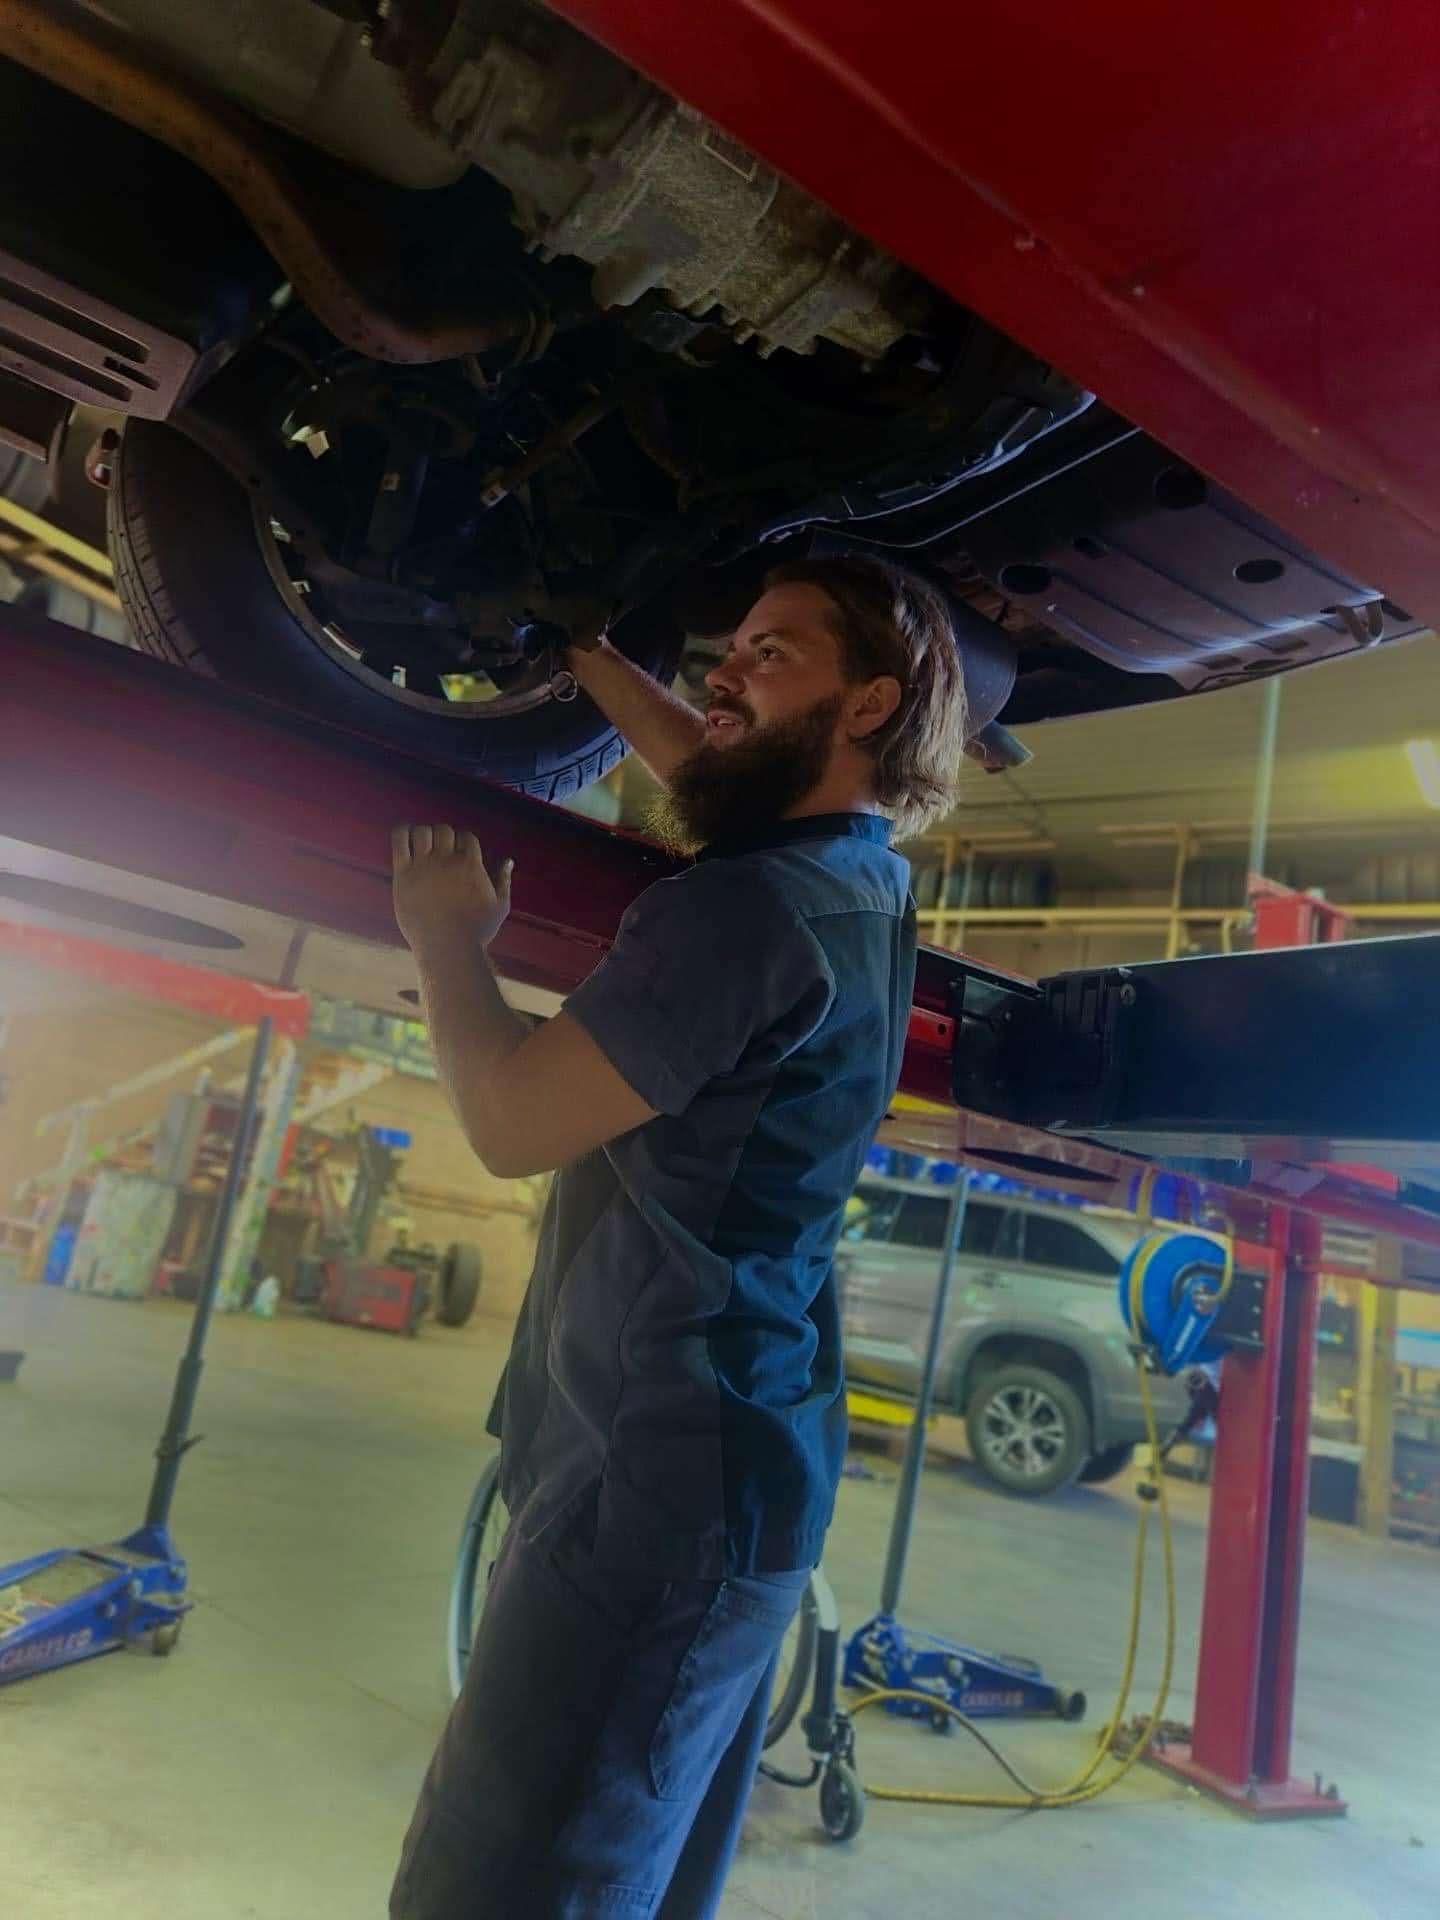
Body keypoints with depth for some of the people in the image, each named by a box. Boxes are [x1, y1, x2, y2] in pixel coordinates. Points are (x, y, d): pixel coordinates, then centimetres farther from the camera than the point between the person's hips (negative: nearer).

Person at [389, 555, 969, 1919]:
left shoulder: (755, 905, -20)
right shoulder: (854, 879, 10)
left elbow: (513, 1118, -18)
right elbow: (693, 759, 28)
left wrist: (446, 937, -2)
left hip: (656, 1487, -10)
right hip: (716, 1475, 10)